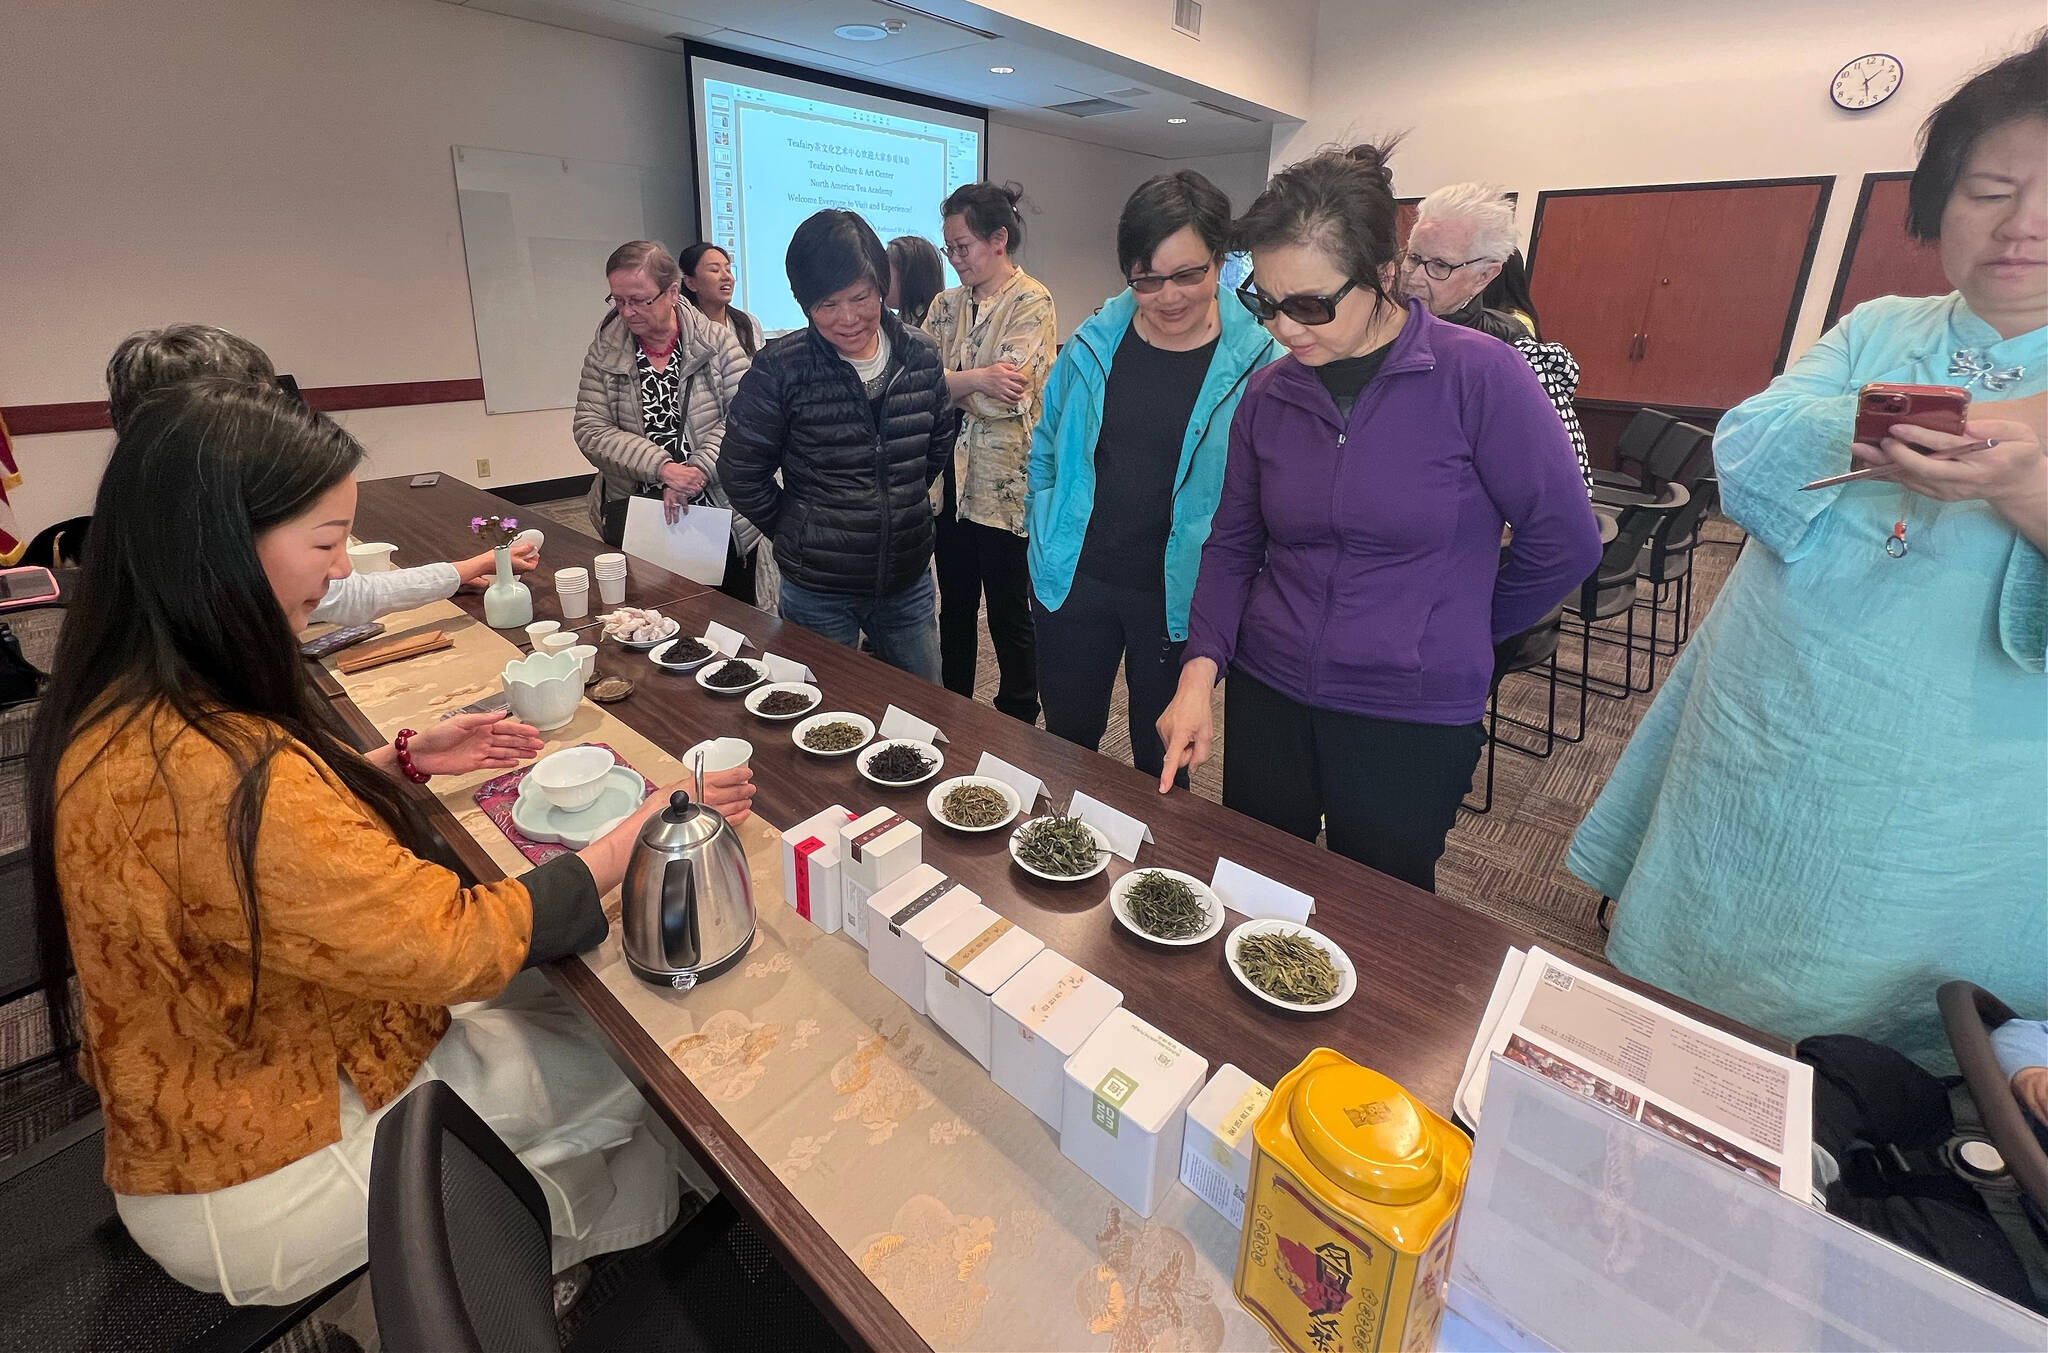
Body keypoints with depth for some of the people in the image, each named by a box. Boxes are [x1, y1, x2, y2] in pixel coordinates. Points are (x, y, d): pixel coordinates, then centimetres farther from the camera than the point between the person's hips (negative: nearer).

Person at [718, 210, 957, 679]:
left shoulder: (920, 355, -3)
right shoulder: (781, 367, -13)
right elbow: (741, 472, -4)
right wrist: (795, 532, 2)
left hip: (909, 582, 4)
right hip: (818, 592, -3)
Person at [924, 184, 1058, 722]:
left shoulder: (1032, 303, -8)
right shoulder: (948, 304, 11)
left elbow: (1006, 395, -20)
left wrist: (941, 383, -8)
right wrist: (973, 380, -18)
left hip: (1004, 485, -6)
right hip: (950, 480, 6)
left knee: (1009, 616, 5)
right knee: (954, 607, 16)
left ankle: (1019, 728, 24)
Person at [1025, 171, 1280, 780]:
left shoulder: (1259, 364, -9)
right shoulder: (1093, 345, -1)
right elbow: (1046, 448, 12)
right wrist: (1045, 532, 5)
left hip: (1180, 601, -2)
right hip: (1074, 582, 3)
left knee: (1160, 765, 16)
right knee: (1064, 745, 19)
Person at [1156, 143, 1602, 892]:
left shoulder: (1478, 375, -13)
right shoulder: (1267, 394, -1)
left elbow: (1565, 542, -7)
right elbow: (1233, 544, 3)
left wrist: (1454, 637, 5)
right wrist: (1201, 667, -10)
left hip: (1413, 721, -3)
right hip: (1267, 697, 4)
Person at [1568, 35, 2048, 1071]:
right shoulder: (1875, 332, 5)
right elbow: (1746, 452, -11)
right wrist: (1937, 434, -26)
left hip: (1943, 830, -2)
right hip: (1742, 781, 2)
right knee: (1666, 1039, 17)